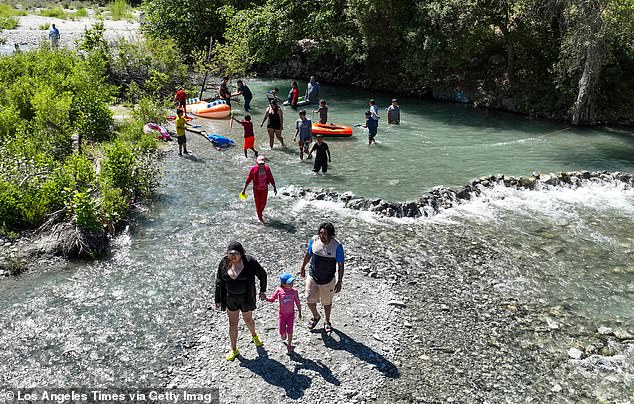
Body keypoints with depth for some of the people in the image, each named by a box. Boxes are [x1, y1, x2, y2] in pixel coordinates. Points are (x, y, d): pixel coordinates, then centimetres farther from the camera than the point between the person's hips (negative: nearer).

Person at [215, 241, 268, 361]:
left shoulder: (249, 261, -18)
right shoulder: (224, 263, -10)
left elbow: (262, 274, -4)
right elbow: (219, 282, 0)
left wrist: (262, 290, 0)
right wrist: (218, 299, 2)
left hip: (246, 297, -2)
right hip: (230, 298, 2)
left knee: (248, 320, 18)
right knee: (232, 324, 10)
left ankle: (254, 336, 51)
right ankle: (234, 349, 28)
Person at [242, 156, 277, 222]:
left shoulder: (267, 169, -11)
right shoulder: (253, 169, -18)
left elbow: (271, 179, -1)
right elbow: (248, 179, -9)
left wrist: (274, 187, -1)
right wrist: (244, 189, -5)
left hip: (265, 189, 3)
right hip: (256, 189, -3)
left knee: (263, 203, 17)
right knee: (258, 204, 3)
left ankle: (260, 211, 49)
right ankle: (260, 218, 22)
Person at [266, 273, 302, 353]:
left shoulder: (294, 292, -10)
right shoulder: (279, 291, -14)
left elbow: (297, 302, 1)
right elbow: (272, 299, -4)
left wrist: (300, 312, 6)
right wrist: (266, 298, -24)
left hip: (291, 314, 0)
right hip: (282, 314, 0)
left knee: (290, 331, 4)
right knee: (282, 332, 1)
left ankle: (289, 345, 26)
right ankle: (284, 335, 39)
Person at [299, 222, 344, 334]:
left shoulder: (337, 246, -21)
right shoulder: (314, 240, -12)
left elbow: (340, 265, -13)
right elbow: (308, 254, 7)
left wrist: (339, 282, -13)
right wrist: (303, 267, 16)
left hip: (327, 280, -2)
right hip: (312, 276, 3)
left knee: (327, 302, 16)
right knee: (309, 299, 8)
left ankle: (327, 322, 42)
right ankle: (316, 316, 39)